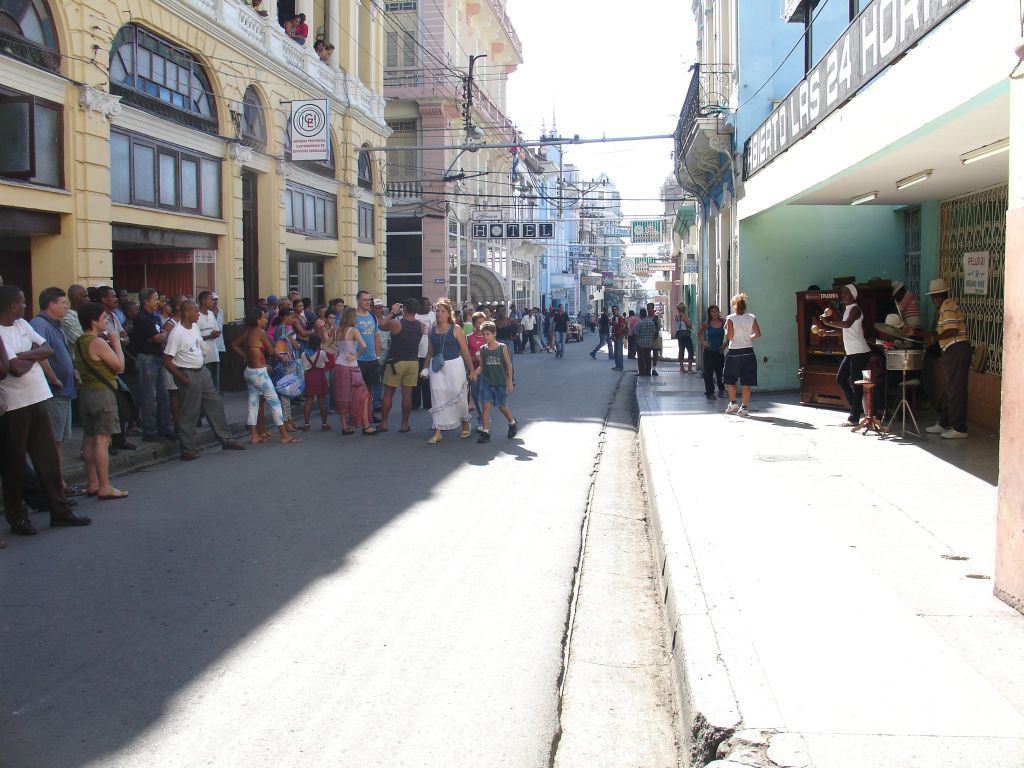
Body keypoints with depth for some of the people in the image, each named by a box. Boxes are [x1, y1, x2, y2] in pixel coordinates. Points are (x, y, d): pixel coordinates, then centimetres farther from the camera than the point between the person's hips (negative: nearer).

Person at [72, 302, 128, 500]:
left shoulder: (79, 342, 10)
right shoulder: (98, 342, -16)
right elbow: (119, 366, -14)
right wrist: (116, 343, -3)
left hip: (86, 392, 9)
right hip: (102, 393, -9)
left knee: (89, 440, 12)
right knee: (102, 441, -8)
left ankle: (93, 484, 19)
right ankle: (105, 488, -7)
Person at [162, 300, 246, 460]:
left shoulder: (195, 327, 5)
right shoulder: (176, 334, -19)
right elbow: (167, 361, -18)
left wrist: (203, 368, 13)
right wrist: (183, 380, -17)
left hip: (202, 371, 8)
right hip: (188, 375, -8)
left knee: (215, 404, 12)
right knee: (188, 414, 0)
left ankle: (226, 439, 22)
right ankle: (188, 450, 9)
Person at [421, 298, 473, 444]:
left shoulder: (456, 330, -4)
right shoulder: (432, 330, 7)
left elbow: (465, 350, -2)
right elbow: (430, 352, 15)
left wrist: (472, 369, -3)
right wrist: (426, 368, 11)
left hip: (454, 365, -3)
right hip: (437, 367, 3)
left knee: (458, 395, 4)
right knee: (438, 397, -3)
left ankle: (465, 423, 31)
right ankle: (438, 432, 0)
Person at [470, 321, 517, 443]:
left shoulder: (502, 348, -7)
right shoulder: (482, 349, 0)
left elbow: (509, 365, -3)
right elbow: (481, 366, 5)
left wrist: (509, 381, -4)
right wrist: (475, 372, -15)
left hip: (500, 382, -2)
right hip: (486, 382, 2)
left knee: (502, 406, 10)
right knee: (485, 405, -5)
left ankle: (512, 423, 37)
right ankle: (485, 432, -1)